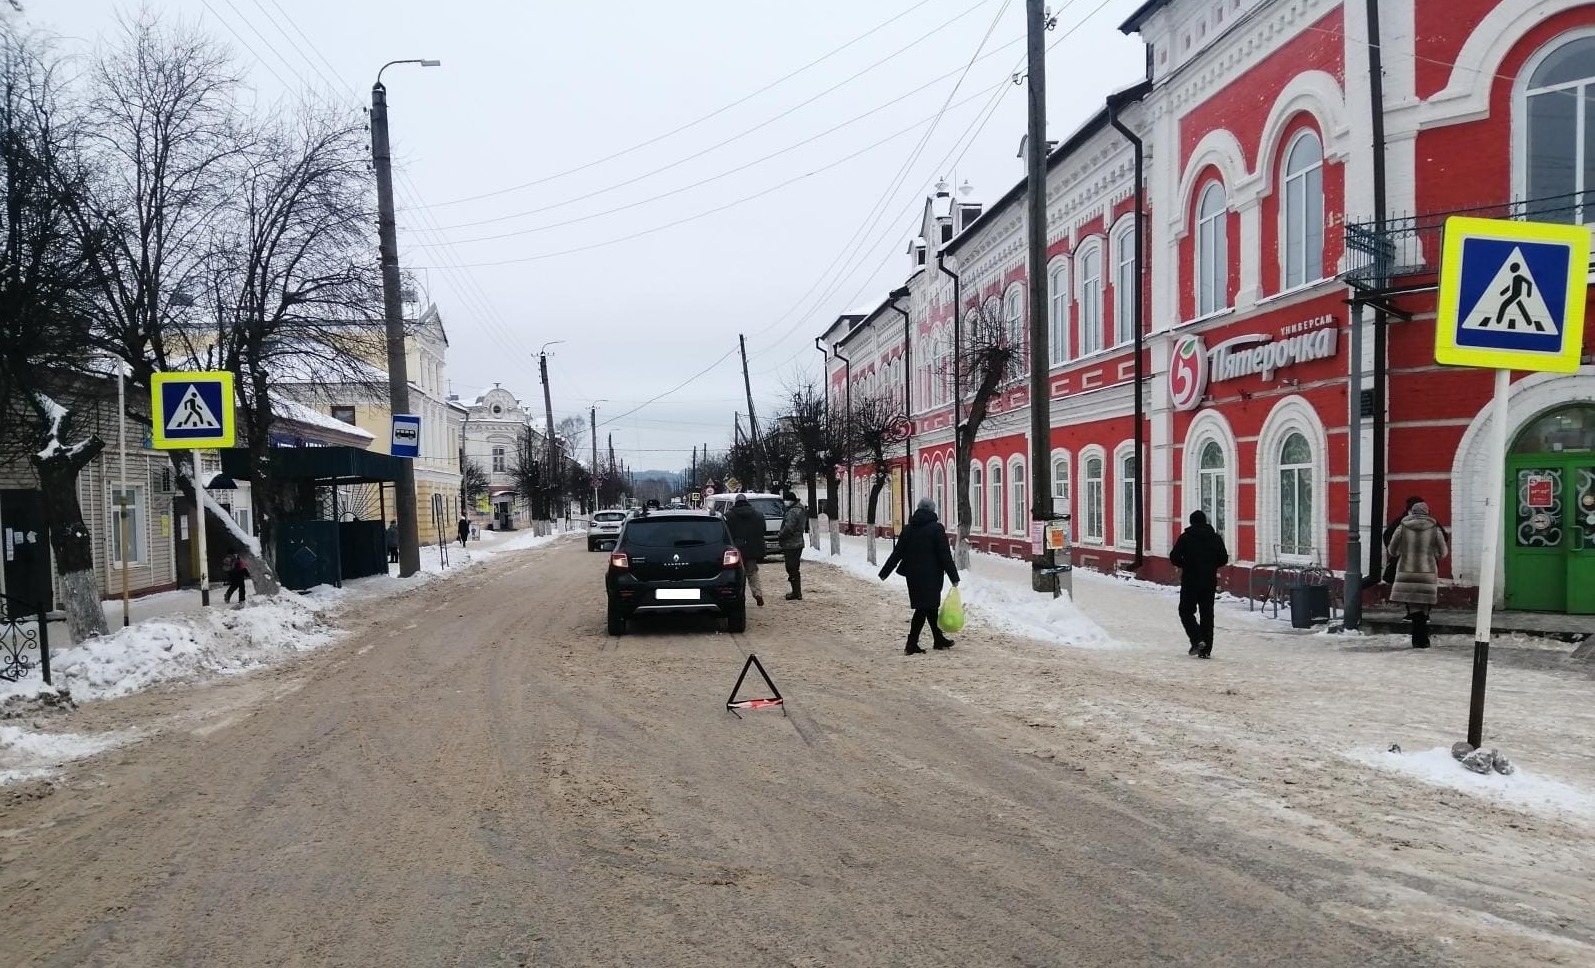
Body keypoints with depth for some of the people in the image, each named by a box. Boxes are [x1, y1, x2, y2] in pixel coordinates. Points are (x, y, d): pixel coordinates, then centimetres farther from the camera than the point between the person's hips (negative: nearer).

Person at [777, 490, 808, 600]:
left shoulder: (792, 512, -18)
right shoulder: (801, 510, 16)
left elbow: (788, 528, -24)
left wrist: (779, 536, -7)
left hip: (791, 545, -11)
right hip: (798, 543, 11)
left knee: (792, 569, -7)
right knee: (795, 569, 18)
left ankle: (796, 593, -5)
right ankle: (796, 592, 25)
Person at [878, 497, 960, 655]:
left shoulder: (908, 528, 6)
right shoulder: (936, 528, -9)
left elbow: (897, 553, 7)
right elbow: (945, 555, -11)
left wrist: (884, 572, 14)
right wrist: (954, 577, -7)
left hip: (913, 575, 6)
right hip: (930, 575, -6)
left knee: (931, 606, 17)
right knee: (924, 608, -2)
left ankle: (939, 639, 28)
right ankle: (911, 644, -4)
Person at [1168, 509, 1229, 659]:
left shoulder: (1185, 537, -8)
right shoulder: (1216, 538, 3)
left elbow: (1174, 558, -10)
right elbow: (1224, 559, 5)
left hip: (1190, 582, -4)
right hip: (1210, 582, 4)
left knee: (1186, 611, 8)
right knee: (1207, 614, 8)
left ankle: (1197, 639, -12)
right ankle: (1206, 650, 8)